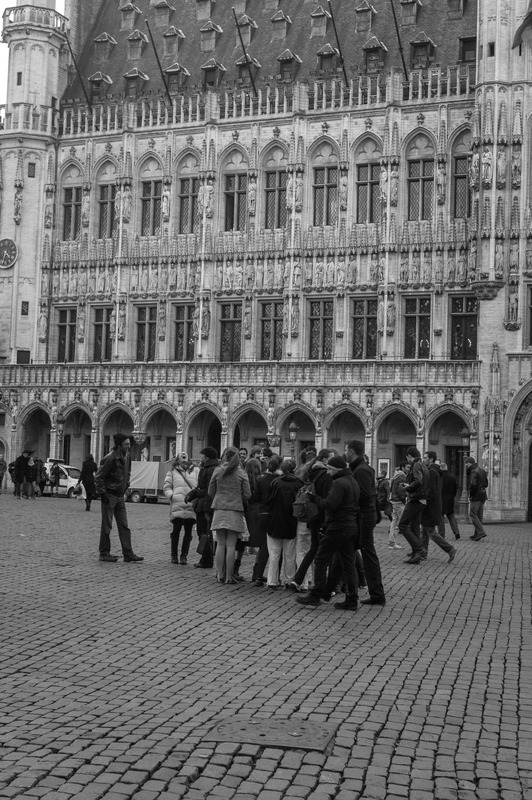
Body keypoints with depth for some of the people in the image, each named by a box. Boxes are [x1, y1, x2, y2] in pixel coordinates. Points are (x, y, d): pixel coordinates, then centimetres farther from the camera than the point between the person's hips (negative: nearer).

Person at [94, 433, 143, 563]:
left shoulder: (127, 456, 5)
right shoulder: (110, 459, -19)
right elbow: (98, 477, -15)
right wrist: (102, 493, -16)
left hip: (120, 496, 8)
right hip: (109, 495, -8)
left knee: (124, 527, 6)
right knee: (107, 526, 1)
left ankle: (128, 554, 7)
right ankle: (104, 553, 10)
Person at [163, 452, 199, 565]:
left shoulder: (196, 471, 16)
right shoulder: (172, 471, 16)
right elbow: (166, 486, 12)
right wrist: (172, 496, -5)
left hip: (191, 506, 1)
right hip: (177, 505, -1)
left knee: (188, 532, 1)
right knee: (176, 530, -4)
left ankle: (184, 556, 8)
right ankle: (174, 555, 7)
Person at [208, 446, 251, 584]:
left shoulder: (217, 471, 0)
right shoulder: (241, 473, -3)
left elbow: (211, 492, 4)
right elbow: (247, 494, -4)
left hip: (219, 510, 2)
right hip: (235, 511, -1)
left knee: (220, 544, 8)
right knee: (231, 546, 1)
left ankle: (220, 575, 10)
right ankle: (228, 577, 3)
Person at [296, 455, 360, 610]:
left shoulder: (339, 483, -14)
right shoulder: (353, 482, 16)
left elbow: (330, 505, -21)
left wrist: (314, 497, -10)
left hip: (338, 526, -9)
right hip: (352, 526, 9)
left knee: (321, 561, 1)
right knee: (349, 564, 9)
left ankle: (315, 596, 6)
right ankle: (351, 600, 8)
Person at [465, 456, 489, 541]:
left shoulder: (474, 472, -15)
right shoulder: (482, 470, 14)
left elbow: (473, 485, -25)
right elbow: (486, 483, 21)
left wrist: (470, 494, -11)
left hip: (476, 496, -9)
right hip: (483, 496, 9)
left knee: (472, 514, -3)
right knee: (479, 515, 11)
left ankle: (481, 532, -13)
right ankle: (477, 534, 15)